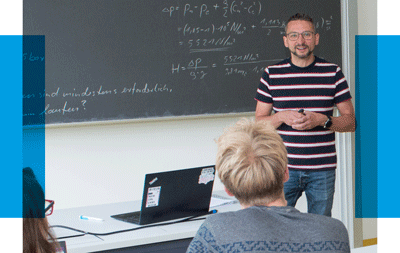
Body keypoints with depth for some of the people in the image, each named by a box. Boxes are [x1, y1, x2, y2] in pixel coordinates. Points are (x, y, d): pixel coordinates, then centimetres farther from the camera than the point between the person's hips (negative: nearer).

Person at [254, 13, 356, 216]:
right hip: (283, 168, 0)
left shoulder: (333, 73, 4)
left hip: (322, 170, 0)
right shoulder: (271, 74, 5)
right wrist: (282, 117, -12)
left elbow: (350, 121, 5)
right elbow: (258, 122, 8)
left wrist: (322, 120, -13)